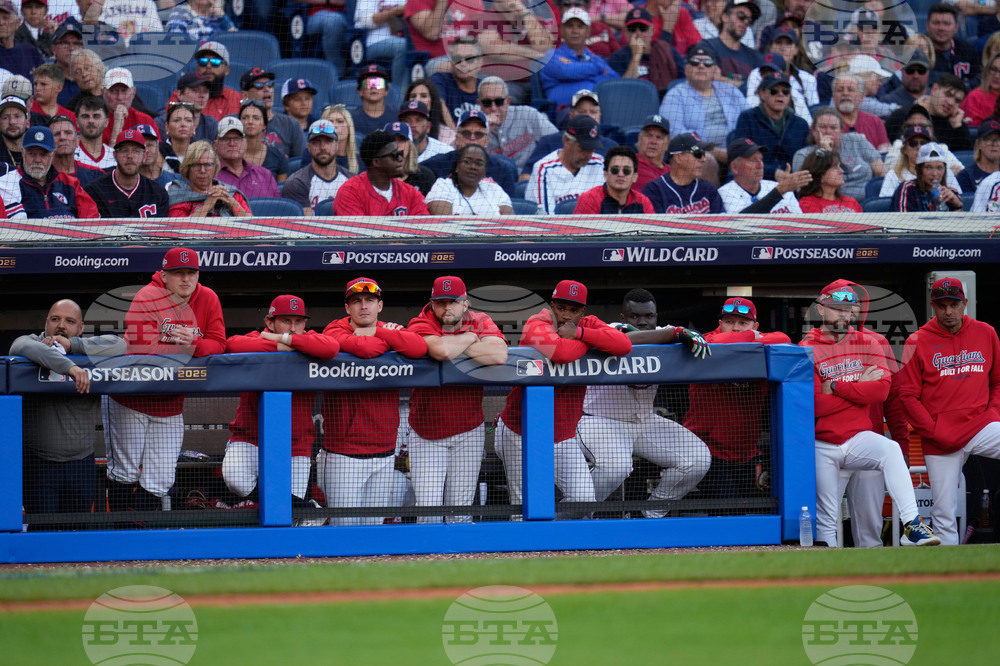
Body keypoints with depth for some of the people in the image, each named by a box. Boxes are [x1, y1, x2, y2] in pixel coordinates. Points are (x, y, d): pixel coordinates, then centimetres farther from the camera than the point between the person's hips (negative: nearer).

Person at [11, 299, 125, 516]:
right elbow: (24, 348, -25)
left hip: (81, 465, 3)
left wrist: (71, 344, -14)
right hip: (38, 465, -3)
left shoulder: (88, 350, 8)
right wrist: (68, 366, -38)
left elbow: (119, 345, -8)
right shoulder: (28, 341, -1)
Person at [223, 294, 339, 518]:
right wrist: (280, 347, -24)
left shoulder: (308, 342, -1)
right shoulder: (257, 339, -3)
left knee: (293, 507, 0)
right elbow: (234, 345, -27)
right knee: (237, 483, -28)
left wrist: (285, 338, -20)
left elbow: (331, 348, -25)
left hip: (296, 441, 1)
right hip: (250, 438, -1)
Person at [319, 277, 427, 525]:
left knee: (375, 525, 8)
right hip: (343, 456, -4)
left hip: (383, 456, 4)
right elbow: (363, 348, -25)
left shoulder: (391, 330, 10)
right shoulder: (336, 331, -3)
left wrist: (376, 333, -9)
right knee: (345, 524, -8)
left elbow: (419, 348, -13)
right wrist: (388, 338, -5)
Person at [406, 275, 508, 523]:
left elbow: (499, 355, -20)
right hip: (427, 433, -2)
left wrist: (454, 347, -17)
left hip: (468, 432, 2)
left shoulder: (481, 322, 0)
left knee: (461, 511, 4)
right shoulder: (421, 325, -8)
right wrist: (470, 338, -12)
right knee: (428, 509, -9)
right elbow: (441, 350, -31)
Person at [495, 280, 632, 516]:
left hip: (565, 435, 4)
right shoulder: (536, 326, -14)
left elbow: (624, 345, -17)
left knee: (583, 498, -11)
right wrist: (590, 341, -16)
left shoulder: (589, 325, 2)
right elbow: (558, 352, -36)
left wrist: (580, 333, -21)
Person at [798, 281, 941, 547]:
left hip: (859, 438, 1)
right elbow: (815, 405, -14)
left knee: (890, 450, -30)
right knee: (825, 520, -2)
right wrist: (858, 387, -10)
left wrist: (835, 387, -13)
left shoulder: (867, 344, 9)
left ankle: (912, 525, -38)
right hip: (823, 448, -1)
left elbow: (881, 389, -8)